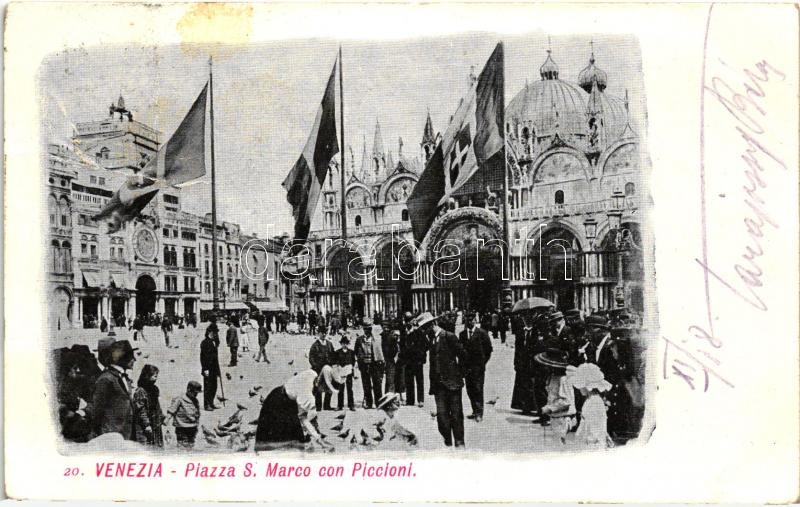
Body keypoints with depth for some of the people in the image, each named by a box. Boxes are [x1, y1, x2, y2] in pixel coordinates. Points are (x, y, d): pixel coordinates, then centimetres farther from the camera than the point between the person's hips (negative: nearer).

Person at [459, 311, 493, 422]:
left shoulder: (482, 333, -2)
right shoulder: (462, 334, 9)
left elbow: (489, 349, 3)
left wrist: (483, 362, 2)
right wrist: (463, 364, 4)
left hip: (478, 367, -4)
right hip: (466, 366, 4)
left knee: (478, 390, -5)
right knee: (470, 390, 5)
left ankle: (479, 413, -1)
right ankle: (475, 411, 15)